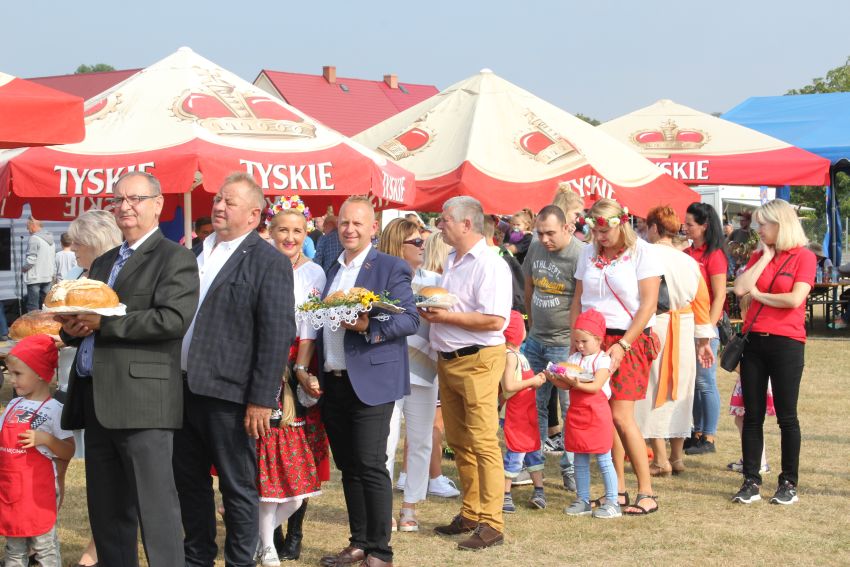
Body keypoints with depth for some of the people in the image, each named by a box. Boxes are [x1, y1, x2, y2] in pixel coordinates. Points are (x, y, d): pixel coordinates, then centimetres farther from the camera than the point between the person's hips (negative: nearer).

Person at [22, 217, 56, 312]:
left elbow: (31, 259, -18)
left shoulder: (34, 239, -14)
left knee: (33, 308, -6)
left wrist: (23, 268, -2)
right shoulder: (50, 239, 13)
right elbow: (53, 260, 18)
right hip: (47, 278, 8)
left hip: (34, 278, -8)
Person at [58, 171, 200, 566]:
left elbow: (174, 319, -18)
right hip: (96, 400, 8)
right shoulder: (103, 263, 22)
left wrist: (102, 324, -17)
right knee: (105, 513, 13)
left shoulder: (174, 259, -3)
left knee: (155, 506, -6)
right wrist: (74, 328, -1)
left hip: (142, 401, -8)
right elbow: (83, 318, 24)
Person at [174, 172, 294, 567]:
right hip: (184, 387, 8)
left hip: (227, 394, -7)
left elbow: (278, 336, -14)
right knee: (188, 481, 17)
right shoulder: (198, 253, 14)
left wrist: (261, 401, -18)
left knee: (238, 489, 3)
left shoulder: (269, 262, -9)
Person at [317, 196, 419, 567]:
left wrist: (368, 326, -23)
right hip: (333, 382, 6)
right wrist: (315, 370, 11)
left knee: (370, 466, -7)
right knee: (348, 466, 11)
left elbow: (409, 320, -10)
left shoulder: (391, 268, -3)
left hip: (370, 382, -6)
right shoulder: (332, 271, 17)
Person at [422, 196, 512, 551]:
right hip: (447, 360, 9)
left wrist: (446, 317, -19)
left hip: (477, 361, -9)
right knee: (458, 442, 13)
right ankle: (470, 514, 23)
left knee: (483, 442, -8)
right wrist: (430, 311, 6)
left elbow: (495, 320, -23)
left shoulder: (490, 265, -14)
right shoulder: (451, 262, 15)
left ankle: (491, 524, -6)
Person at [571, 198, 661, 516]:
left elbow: (648, 304, -10)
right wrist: (575, 343, 5)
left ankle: (646, 493, -4)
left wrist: (621, 346, -15)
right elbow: (578, 300, 15)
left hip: (630, 340, -5)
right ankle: (618, 491, 11)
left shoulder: (641, 253, -5)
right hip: (594, 339, 5)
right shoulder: (589, 255, 12)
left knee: (621, 416, -12)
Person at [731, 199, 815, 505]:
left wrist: (760, 295, -3)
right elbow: (739, 288, -4)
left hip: (786, 342, -5)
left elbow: (795, 299, -16)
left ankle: (789, 483, 10)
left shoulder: (804, 257, -3)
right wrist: (765, 257, -2)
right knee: (752, 414, 5)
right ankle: (751, 481, 10)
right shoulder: (759, 256, 12)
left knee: (786, 415, 1)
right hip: (754, 341, 5)